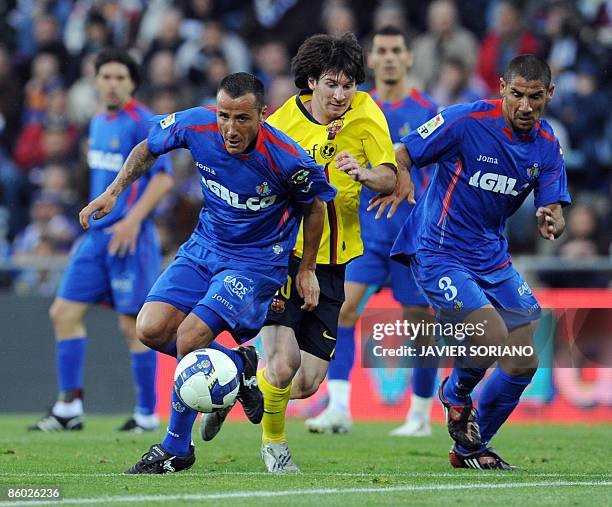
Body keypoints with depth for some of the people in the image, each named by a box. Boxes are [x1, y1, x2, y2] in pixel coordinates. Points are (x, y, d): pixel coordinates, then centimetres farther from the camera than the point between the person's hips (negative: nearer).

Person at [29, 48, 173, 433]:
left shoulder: (142, 123, -10)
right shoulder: (99, 123, 15)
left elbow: (163, 178, -15)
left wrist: (132, 219, -22)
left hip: (129, 237, -8)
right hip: (97, 235, 8)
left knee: (132, 324, -5)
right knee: (64, 312, 3)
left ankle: (148, 414, 5)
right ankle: (69, 407, 7)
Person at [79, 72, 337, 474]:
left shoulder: (286, 158, -25)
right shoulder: (197, 125, -16)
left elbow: (314, 204, -5)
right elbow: (149, 148, 7)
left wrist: (307, 269, 3)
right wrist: (113, 192, -2)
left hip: (256, 260, -5)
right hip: (204, 247, 5)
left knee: (189, 338, -20)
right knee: (152, 330, -13)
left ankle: (176, 449, -2)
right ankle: (238, 366, 13)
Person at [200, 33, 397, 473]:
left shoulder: (365, 113, -3)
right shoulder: (282, 122, -6)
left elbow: (389, 178, -13)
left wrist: (363, 173, -32)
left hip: (330, 263, 3)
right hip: (283, 254, -3)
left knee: (308, 383, 1)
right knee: (284, 362, -21)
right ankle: (273, 443, 7)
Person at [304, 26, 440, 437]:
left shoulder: (427, 111, 0)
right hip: (366, 229, 2)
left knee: (420, 321, 2)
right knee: (343, 308, -14)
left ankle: (421, 415, 16)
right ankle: (339, 409, -18)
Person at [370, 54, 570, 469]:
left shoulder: (547, 145, 0)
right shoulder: (467, 121, -17)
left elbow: (554, 210, -1)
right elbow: (401, 155, -12)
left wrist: (551, 221, -25)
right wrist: (400, 177, -35)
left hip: (492, 257, 6)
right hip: (438, 254, -6)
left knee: (524, 364, 4)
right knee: (492, 336, -24)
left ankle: (472, 449, 26)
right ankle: (456, 392, 12)